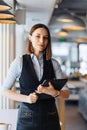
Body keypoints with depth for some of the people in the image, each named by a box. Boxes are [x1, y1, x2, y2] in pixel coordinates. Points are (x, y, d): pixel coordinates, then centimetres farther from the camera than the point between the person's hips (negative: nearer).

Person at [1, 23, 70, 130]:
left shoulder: (53, 63, 1)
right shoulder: (20, 61, -4)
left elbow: (66, 93, 2)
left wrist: (54, 92, -20)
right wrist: (26, 98, -16)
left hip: (50, 117, 2)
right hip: (27, 117, -2)